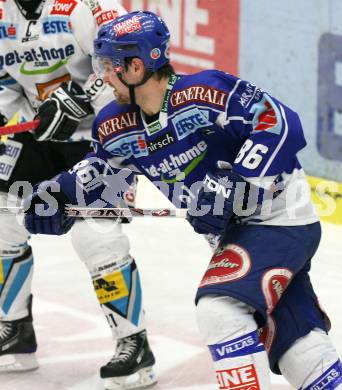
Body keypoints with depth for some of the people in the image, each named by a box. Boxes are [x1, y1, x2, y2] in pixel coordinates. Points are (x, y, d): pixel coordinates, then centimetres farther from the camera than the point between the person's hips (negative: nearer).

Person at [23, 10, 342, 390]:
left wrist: (235, 184, -30)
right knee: (290, 336, 9)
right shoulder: (115, 126, 0)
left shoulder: (205, 92, -24)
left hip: (280, 214, -7)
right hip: (238, 227, 8)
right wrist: (58, 193, 7)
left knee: (220, 308, -20)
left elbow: (281, 124, -27)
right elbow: (104, 167, 20)